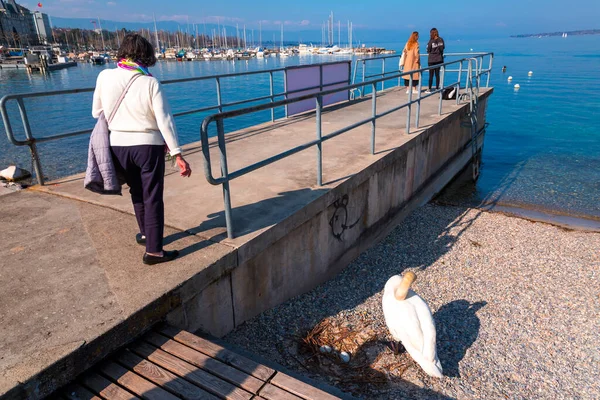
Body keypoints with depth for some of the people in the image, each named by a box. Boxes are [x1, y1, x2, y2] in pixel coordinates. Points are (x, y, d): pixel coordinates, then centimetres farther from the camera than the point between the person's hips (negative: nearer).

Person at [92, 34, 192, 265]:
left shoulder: (105, 76, -3)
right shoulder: (150, 82, -10)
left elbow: (96, 113, 6)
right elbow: (165, 120, -15)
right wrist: (177, 154, -14)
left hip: (118, 145, 4)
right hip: (148, 145, -3)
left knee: (137, 192, 22)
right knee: (152, 197, 4)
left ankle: (145, 234, 40)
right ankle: (153, 251, 8)